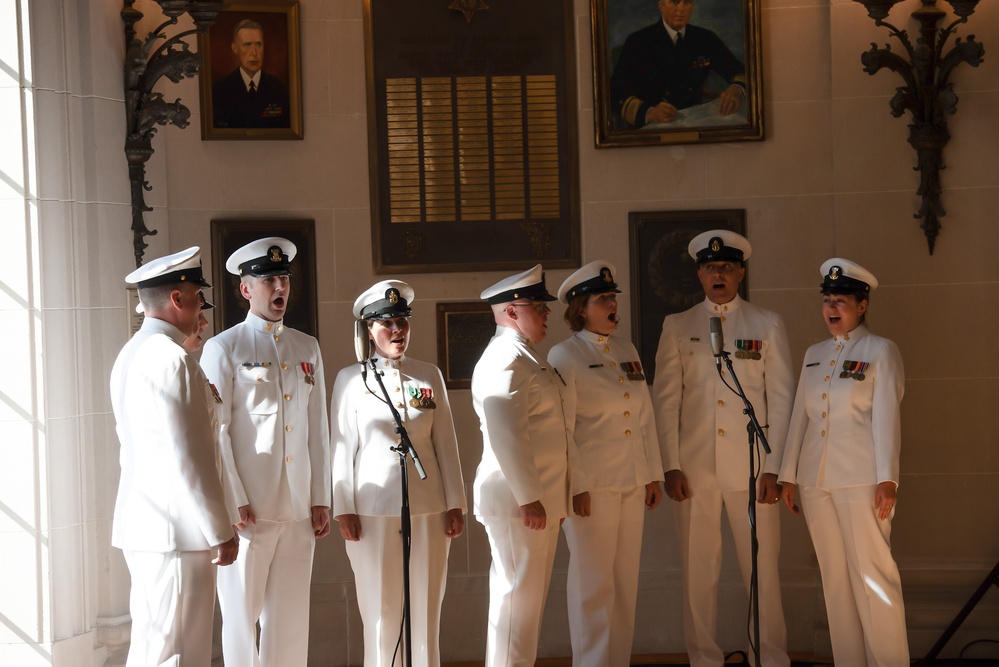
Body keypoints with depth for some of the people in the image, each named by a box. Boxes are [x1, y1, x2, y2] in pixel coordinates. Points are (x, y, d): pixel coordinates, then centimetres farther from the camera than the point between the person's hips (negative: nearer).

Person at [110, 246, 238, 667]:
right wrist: (220, 531, -13)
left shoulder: (132, 353, 16)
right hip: (177, 530, -10)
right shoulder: (170, 359, -16)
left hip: (139, 525, 10)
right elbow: (186, 457, -18)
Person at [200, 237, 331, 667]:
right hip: (248, 509, -4)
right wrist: (232, 502, -12)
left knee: (290, 616, 6)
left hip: (299, 509, 4)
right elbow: (214, 432, -5)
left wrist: (321, 499, 9)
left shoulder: (307, 349, 14)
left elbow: (318, 430, 14)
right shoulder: (223, 349, 0)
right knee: (242, 614, 2)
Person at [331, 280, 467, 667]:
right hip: (373, 510, -2)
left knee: (425, 608, 4)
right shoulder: (350, 379, 2)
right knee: (381, 610, 3)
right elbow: (342, 446, 1)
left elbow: (445, 443, 8)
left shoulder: (429, 376, 8)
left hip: (428, 509, 2)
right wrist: (343, 509, -3)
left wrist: (455, 504, 5)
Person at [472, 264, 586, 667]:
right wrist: (529, 497, -25)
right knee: (518, 597, -6)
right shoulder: (505, 360, -15)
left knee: (527, 596, 15)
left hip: (537, 499, 10)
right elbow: (507, 437, -24)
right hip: (518, 500, -10)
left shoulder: (526, 358, 19)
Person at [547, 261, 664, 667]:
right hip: (592, 485, -6)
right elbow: (560, 428, -10)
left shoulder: (627, 350, 13)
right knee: (593, 584, -2)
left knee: (626, 582, 9)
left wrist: (653, 474, 13)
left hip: (633, 483, 6)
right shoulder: (565, 356, -6)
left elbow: (646, 417, 15)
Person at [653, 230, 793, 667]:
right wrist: (671, 465, -1)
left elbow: (780, 398, 5)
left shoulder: (767, 326, 9)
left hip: (752, 468, -1)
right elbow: (665, 399, 7)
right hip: (694, 469, 1)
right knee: (698, 573, 2)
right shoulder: (677, 327, 10)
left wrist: (773, 468, -2)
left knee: (762, 571, 0)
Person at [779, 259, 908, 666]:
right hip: (816, 480, 6)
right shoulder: (814, 354, 16)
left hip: (861, 479, -6)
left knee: (873, 575, -8)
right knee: (834, 578, 7)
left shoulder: (880, 351, 0)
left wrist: (887, 479, -14)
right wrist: (788, 475, 13)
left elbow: (886, 417, -8)